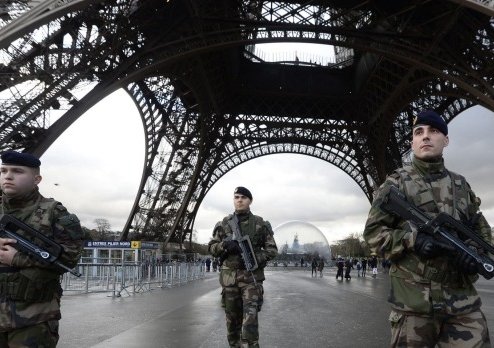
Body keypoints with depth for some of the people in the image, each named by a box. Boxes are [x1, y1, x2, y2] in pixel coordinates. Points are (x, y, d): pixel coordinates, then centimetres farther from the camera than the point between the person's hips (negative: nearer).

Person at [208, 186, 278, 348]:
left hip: (252, 276, -2)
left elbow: (272, 249, 5)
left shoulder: (261, 224, 3)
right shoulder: (224, 223, 8)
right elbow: (211, 247, 9)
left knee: (250, 318, -14)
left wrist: (256, 258, -13)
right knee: (232, 318, 11)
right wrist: (224, 244, -12)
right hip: (229, 277, 3)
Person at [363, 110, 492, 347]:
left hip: (464, 300, 3)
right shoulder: (396, 183, 1)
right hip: (413, 300, -3)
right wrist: (412, 239, -18)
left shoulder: (461, 184, 13)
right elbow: (372, 231, -2)